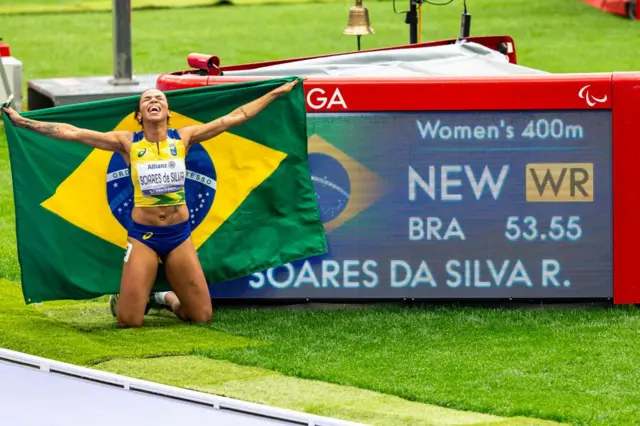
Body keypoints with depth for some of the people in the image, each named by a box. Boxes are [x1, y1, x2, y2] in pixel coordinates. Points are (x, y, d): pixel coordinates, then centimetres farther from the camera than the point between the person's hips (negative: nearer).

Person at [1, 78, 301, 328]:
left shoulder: (183, 138, 0)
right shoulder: (128, 143, -4)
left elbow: (235, 117, 4)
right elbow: (72, 133, -7)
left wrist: (276, 93, 4)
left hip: (180, 235, 2)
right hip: (142, 235, -2)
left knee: (202, 317, 1)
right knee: (129, 321, -7)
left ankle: (165, 298, 33)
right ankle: (120, 300, 29)